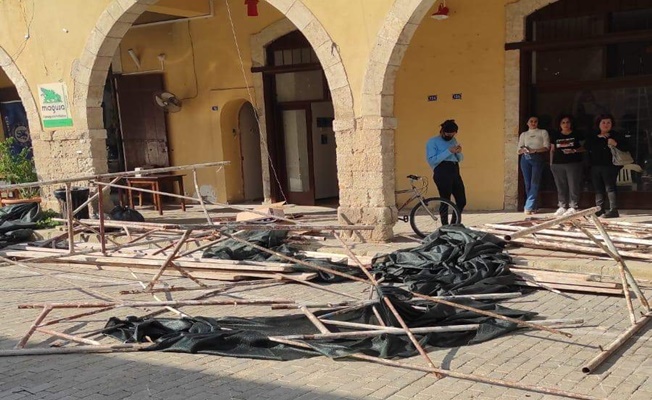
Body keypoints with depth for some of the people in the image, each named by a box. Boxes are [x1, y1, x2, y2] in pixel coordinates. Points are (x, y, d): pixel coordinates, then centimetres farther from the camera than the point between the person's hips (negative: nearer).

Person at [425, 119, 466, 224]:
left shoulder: (453, 140, 23)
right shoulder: (432, 142, 2)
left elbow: (460, 159, 26)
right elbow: (431, 160, -12)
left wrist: (459, 152, 2)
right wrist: (448, 151, -14)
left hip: (455, 171, 7)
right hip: (442, 172, -7)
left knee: (462, 201, 5)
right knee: (445, 201, -8)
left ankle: (454, 225, 21)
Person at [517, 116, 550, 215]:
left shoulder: (543, 132, 10)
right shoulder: (523, 134, 18)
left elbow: (546, 147, 0)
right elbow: (519, 150, 14)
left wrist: (534, 150, -15)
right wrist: (523, 150, -10)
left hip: (538, 158, -3)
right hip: (525, 158, 3)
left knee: (535, 183, -13)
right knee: (528, 184, -1)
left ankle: (529, 207, -16)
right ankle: (533, 207, 6)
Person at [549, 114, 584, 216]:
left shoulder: (577, 134, 5)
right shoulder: (555, 135, 13)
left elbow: (584, 147, 4)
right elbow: (552, 150, 17)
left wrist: (574, 150, -13)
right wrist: (551, 162, 10)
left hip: (574, 163, -3)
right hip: (558, 164, 3)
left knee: (574, 186, -6)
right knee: (561, 187, 4)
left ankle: (573, 207, -3)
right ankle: (562, 206, 10)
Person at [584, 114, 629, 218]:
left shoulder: (616, 136, 2)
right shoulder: (592, 137, 15)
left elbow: (626, 147, -6)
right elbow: (586, 146, -2)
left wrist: (616, 144, -23)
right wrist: (597, 137, -10)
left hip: (610, 166, -6)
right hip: (595, 167, 6)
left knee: (610, 188, -12)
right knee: (598, 189, 9)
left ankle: (613, 210, -14)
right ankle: (600, 209, 16)